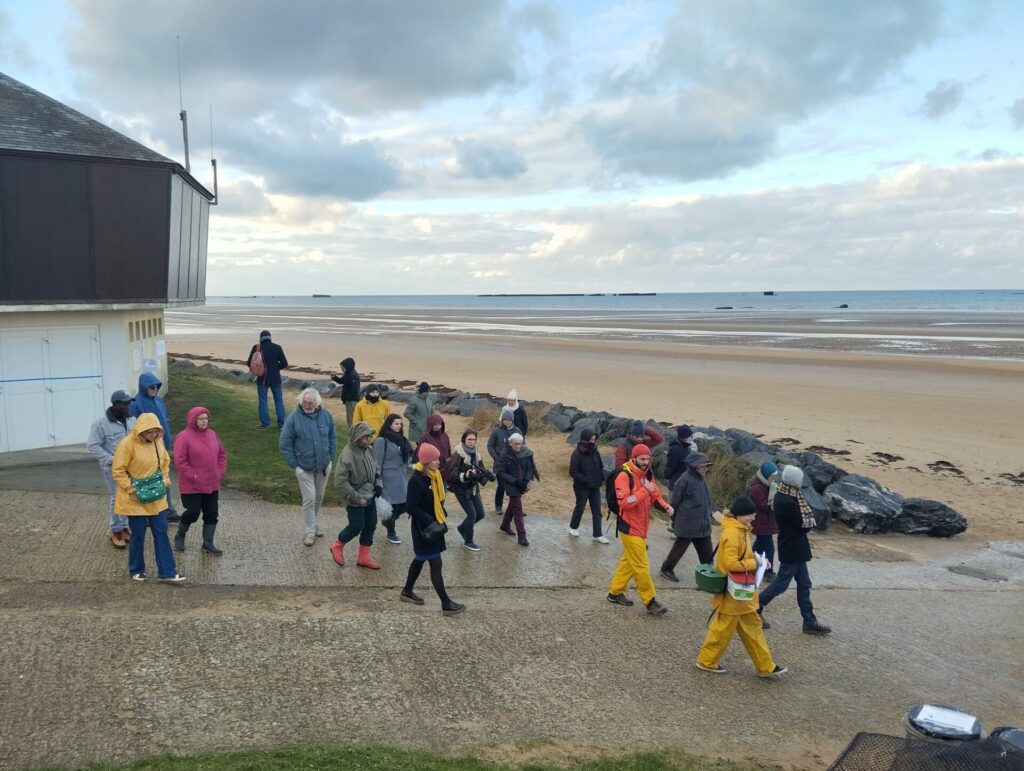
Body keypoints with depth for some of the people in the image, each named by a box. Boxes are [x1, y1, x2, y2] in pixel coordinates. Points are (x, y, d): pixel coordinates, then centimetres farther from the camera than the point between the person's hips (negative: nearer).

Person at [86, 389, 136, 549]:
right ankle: (115, 531, 14)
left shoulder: (131, 419, 3)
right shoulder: (102, 423, -15)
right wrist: (110, 460, -18)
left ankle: (124, 527, 26)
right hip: (113, 467, -5)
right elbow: (92, 445, -13)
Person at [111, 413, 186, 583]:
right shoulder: (127, 445, -18)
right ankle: (136, 570, 27)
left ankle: (167, 572, 11)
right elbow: (117, 471, -15)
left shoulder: (158, 441, -1)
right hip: (135, 499, -5)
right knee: (138, 534, 7)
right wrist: (132, 489, -18)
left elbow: (165, 462, 15)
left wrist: (165, 481, 4)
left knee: (161, 533, 6)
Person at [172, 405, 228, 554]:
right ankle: (180, 536, 24)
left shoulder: (212, 434, 8)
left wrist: (220, 472, 5)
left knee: (212, 513, 7)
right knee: (193, 512, -2)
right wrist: (193, 476, -15)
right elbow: (180, 461, -16)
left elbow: (222, 455, 16)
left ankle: (208, 543, 18)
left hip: (212, 485, 6)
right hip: (192, 486, -6)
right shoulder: (184, 437, -12)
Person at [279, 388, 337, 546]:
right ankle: (310, 532, 8)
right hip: (304, 468, -4)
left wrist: (330, 458, 2)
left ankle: (313, 524, 35)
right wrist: (294, 464, -10)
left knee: (319, 497, 17)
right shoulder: (294, 418, -14)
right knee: (309, 499, -4)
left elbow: (333, 439, 8)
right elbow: (284, 444, -9)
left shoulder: (326, 416, -4)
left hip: (323, 467, 4)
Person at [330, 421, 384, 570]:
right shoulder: (347, 455, -25)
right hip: (355, 500, -7)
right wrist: (356, 497, -21)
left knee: (370, 526, 13)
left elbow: (376, 468, 15)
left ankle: (364, 557, 28)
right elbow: (340, 482, -24)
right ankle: (337, 547, 29)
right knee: (357, 526, 1)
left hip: (370, 497, 7)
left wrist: (379, 484, -1)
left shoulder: (369, 449, -2)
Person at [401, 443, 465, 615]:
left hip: (434, 524, 9)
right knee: (435, 564, -5)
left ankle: (407, 591, 38)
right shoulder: (416, 480, -23)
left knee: (420, 559, 21)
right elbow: (412, 507, -23)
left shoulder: (434, 476, 2)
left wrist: (443, 515, 5)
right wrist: (429, 522, -24)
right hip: (423, 527, -9)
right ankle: (446, 604, 1)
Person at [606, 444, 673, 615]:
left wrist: (665, 506, -8)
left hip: (641, 528, 9)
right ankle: (650, 602, 5)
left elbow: (655, 496, 13)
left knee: (628, 561, 17)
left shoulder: (647, 475, 9)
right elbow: (624, 502, -26)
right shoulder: (624, 476, -18)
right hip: (630, 529, -8)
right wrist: (644, 491, -28)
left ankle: (615, 592, 30)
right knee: (641, 566, -3)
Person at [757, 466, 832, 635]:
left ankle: (809, 621, 20)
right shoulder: (786, 502, -27)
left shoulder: (785, 496, 5)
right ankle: (756, 608, 16)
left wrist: (806, 521, -5)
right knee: (781, 584, 2)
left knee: (804, 584, 13)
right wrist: (809, 522, -3)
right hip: (792, 549, -10)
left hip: (795, 548, 10)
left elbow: (801, 520, 11)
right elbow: (805, 524, -20)